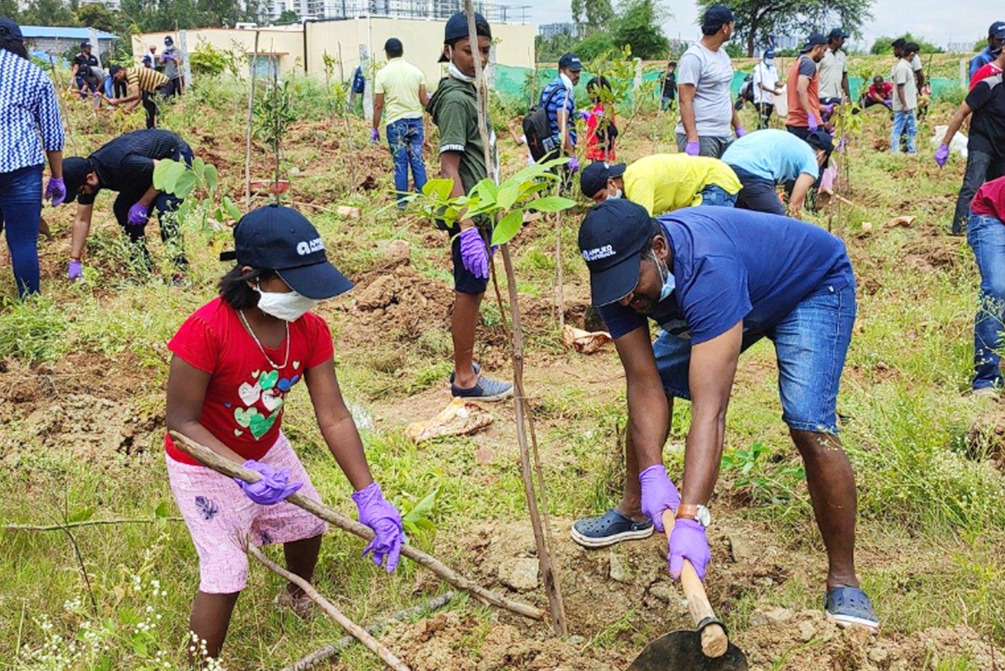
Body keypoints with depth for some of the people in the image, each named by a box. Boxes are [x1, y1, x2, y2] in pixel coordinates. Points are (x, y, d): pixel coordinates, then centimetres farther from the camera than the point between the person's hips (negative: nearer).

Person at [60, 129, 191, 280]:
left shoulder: (122, 164, -39)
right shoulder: (86, 173, -12)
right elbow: (82, 220, -4)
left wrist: (142, 205, -23)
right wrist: (74, 261, -5)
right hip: (151, 163, 9)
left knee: (164, 211, -27)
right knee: (122, 209, -1)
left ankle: (179, 270, -23)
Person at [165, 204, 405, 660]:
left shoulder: (310, 330, -17)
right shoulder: (206, 330, -36)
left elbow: (334, 417, -18)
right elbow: (181, 423, -29)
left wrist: (369, 498, -24)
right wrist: (244, 472, -42)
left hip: (267, 449, 7)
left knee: (307, 523, 25)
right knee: (226, 576, -9)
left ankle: (296, 597, 58)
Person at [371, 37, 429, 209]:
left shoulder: (382, 74, -4)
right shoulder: (416, 71, 3)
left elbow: (378, 105, -4)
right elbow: (424, 101, 3)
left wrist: (375, 129, 5)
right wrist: (431, 99, 26)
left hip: (395, 122, -2)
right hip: (415, 120, 2)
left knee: (400, 163, 3)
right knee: (418, 161, 6)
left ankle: (402, 201, 7)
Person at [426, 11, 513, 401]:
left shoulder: (468, 91, 13)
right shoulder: (456, 98, -16)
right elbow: (449, 168, -21)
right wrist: (467, 229, -27)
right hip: (468, 212, -9)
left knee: (472, 291, 16)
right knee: (469, 291, -1)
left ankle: (465, 369, 26)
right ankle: (465, 379, 10)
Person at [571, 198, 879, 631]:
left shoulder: (708, 269, -45)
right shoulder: (618, 283, -24)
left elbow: (710, 408, -50)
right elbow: (645, 384, -22)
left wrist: (690, 518, -55)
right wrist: (652, 474, -34)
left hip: (814, 286, -7)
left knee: (810, 427, -24)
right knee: (648, 380, 2)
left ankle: (843, 580, -9)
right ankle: (635, 511, 23)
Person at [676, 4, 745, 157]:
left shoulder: (723, 55, 15)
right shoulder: (693, 57, -11)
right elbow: (685, 101, -16)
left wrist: (739, 127, 20)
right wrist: (692, 140, -24)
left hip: (724, 137, 8)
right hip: (700, 136, -8)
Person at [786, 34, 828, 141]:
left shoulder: (797, 62, 21)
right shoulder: (809, 63, -9)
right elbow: (801, 90, -23)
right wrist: (810, 116, -28)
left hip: (793, 122, 9)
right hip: (806, 123, -9)